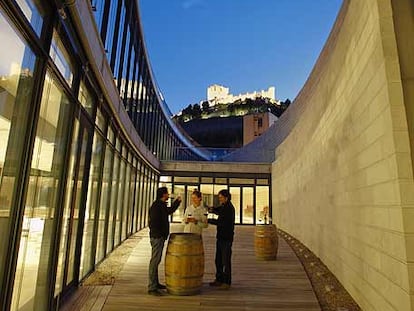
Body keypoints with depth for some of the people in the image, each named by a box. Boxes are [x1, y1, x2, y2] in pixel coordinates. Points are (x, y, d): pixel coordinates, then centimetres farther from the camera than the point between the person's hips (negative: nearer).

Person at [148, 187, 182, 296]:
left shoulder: (162, 205, 14)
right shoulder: (156, 205, -16)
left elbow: (169, 211, 32)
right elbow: (153, 221, -23)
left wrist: (177, 201, 33)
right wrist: (158, 233, -22)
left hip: (160, 237, 10)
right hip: (157, 237, -10)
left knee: (157, 260, 17)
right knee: (154, 261, -6)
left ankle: (155, 283, 29)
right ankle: (152, 288, 0)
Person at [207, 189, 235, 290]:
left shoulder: (229, 208, -16)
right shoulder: (224, 207, 12)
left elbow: (221, 222, -23)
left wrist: (208, 220, -19)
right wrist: (212, 209, 2)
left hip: (227, 238, -9)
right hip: (220, 237, 9)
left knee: (226, 261, -2)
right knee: (218, 260, 15)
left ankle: (227, 282, 9)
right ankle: (219, 280, 27)